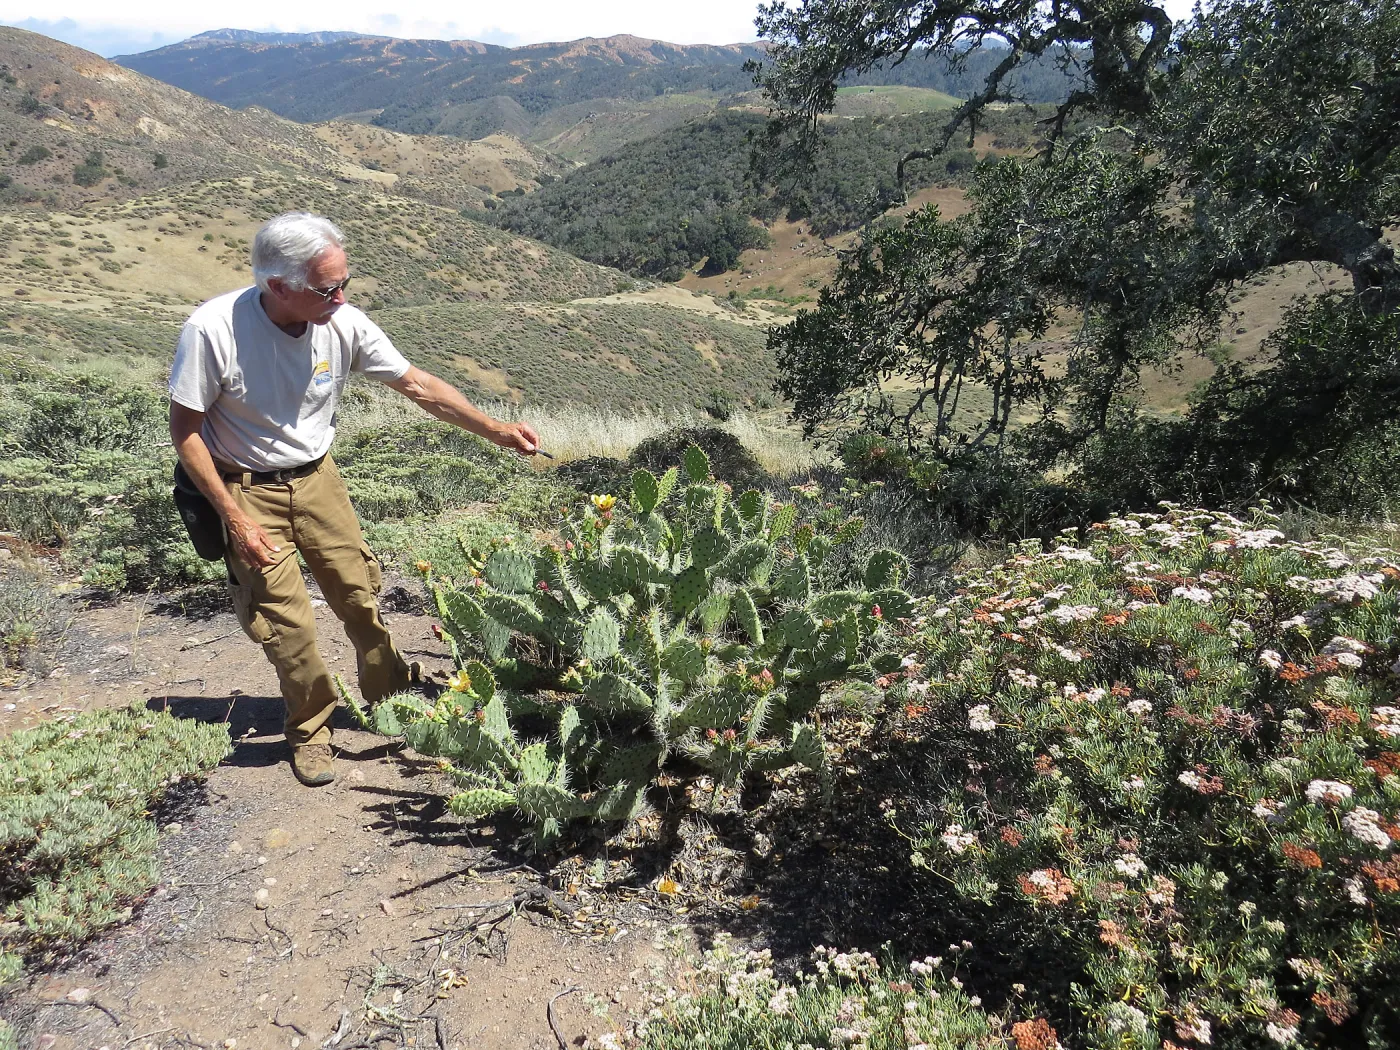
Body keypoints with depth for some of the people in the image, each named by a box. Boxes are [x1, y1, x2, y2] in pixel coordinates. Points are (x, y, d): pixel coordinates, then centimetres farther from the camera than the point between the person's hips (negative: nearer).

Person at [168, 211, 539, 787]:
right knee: (287, 621, -3)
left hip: (316, 477, 3)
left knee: (360, 595, 7)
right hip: (245, 490, -3)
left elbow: (417, 384, -6)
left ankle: (391, 699, 30)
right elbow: (185, 430, -16)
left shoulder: (344, 323, -17)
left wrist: (496, 430, -9)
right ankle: (310, 730, 21)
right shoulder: (213, 329, -26)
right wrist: (236, 520, -17)